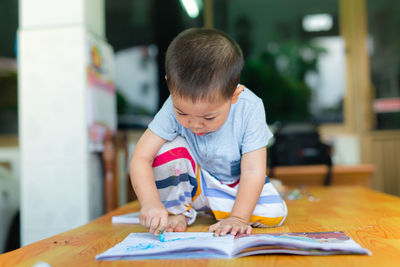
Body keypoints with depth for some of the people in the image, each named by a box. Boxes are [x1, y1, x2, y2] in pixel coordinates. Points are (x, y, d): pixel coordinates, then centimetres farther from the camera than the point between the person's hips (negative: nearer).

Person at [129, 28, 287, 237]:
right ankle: (177, 211, -6)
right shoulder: (174, 107, -28)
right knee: (167, 148, -30)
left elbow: (252, 170, -26)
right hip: (192, 179, -1)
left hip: (233, 184, 1)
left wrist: (238, 218, -33)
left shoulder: (249, 109, -29)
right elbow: (140, 158, -28)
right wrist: (150, 203, -43)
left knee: (274, 214, -21)